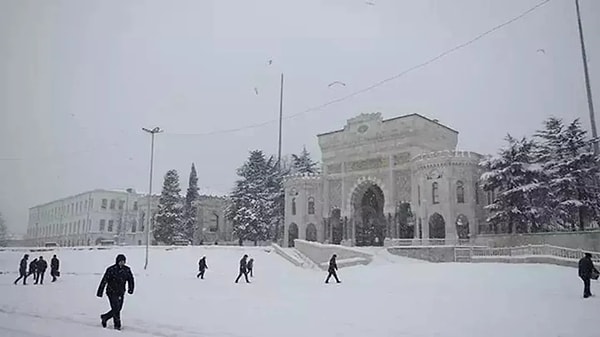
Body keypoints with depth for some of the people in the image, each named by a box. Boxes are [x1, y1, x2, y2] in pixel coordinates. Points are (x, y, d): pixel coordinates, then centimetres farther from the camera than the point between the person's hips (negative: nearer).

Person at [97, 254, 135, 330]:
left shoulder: (127, 270, 1)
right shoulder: (111, 269, -13)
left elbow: (130, 279, 14)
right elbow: (104, 281, -11)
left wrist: (131, 288, 5)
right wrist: (100, 292, -11)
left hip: (121, 293, 5)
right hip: (112, 292, -5)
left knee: (118, 309, 7)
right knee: (116, 308, -10)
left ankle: (104, 317, 29)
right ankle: (117, 324, 11)